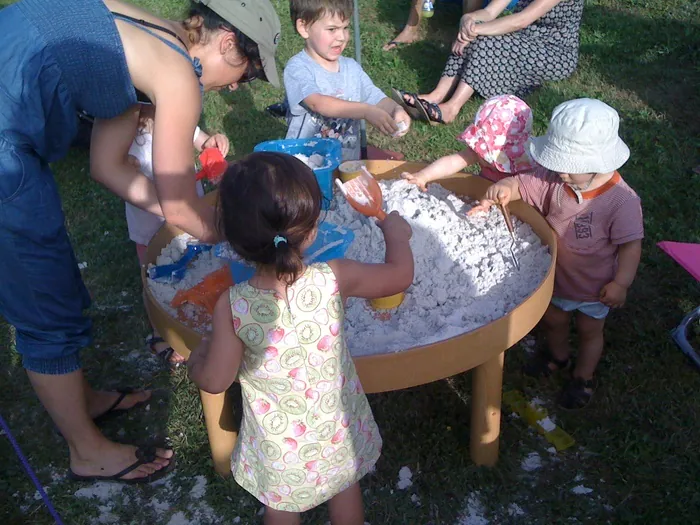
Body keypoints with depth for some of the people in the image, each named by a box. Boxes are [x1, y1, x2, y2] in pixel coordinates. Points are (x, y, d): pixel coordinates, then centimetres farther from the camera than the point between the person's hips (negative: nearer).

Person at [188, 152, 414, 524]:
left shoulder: (232, 306, -29)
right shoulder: (334, 279, -26)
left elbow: (215, 381, -17)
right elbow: (401, 272, -7)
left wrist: (196, 359, 5)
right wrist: (394, 231, 12)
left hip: (278, 444, -1)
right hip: (338, 431, 2)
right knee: (345, 493, 31)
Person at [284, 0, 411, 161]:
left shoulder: (351, 67, 10)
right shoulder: (297, 68, -9)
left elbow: (378, 99, 8)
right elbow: (318, 103, -25)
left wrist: (396, 110, -15)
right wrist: (366, 111, -34)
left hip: (348, 162, 5)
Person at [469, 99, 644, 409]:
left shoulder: (621, 200, -30)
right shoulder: (554, 178, -19)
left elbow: (630, 244, -23)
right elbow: (522, 184, -17)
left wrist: (621, 283, -24)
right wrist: (504, 188, -39)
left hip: (594, 286, -4)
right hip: (555, 276, 4)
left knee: (589, 331, 21)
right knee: (553, 320, 28)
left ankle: (584, 376, 47)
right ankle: (558, 356, 59)